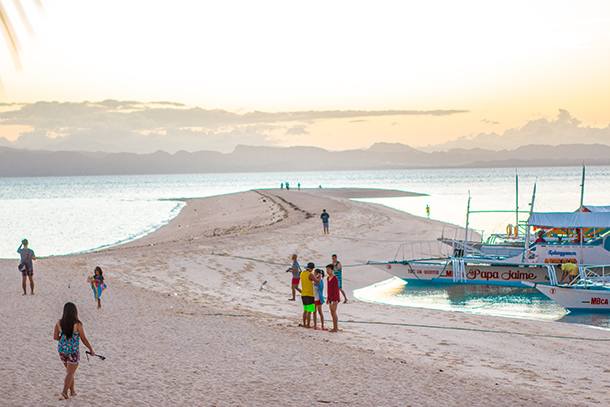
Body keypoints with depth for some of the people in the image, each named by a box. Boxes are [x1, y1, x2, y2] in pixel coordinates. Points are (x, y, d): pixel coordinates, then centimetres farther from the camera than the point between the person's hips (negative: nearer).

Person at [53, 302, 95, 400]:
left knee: (69, 370, 21)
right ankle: (64, 391, -17)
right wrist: (91, 349, 3)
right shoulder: (77, 324, -14)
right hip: (73, 351, -5)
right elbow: (84, 339, -9)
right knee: (70, 372, -1)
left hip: (62, 349, 5)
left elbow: (55, 337, 4)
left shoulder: (59, 323, -2)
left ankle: (72, 392, 26)